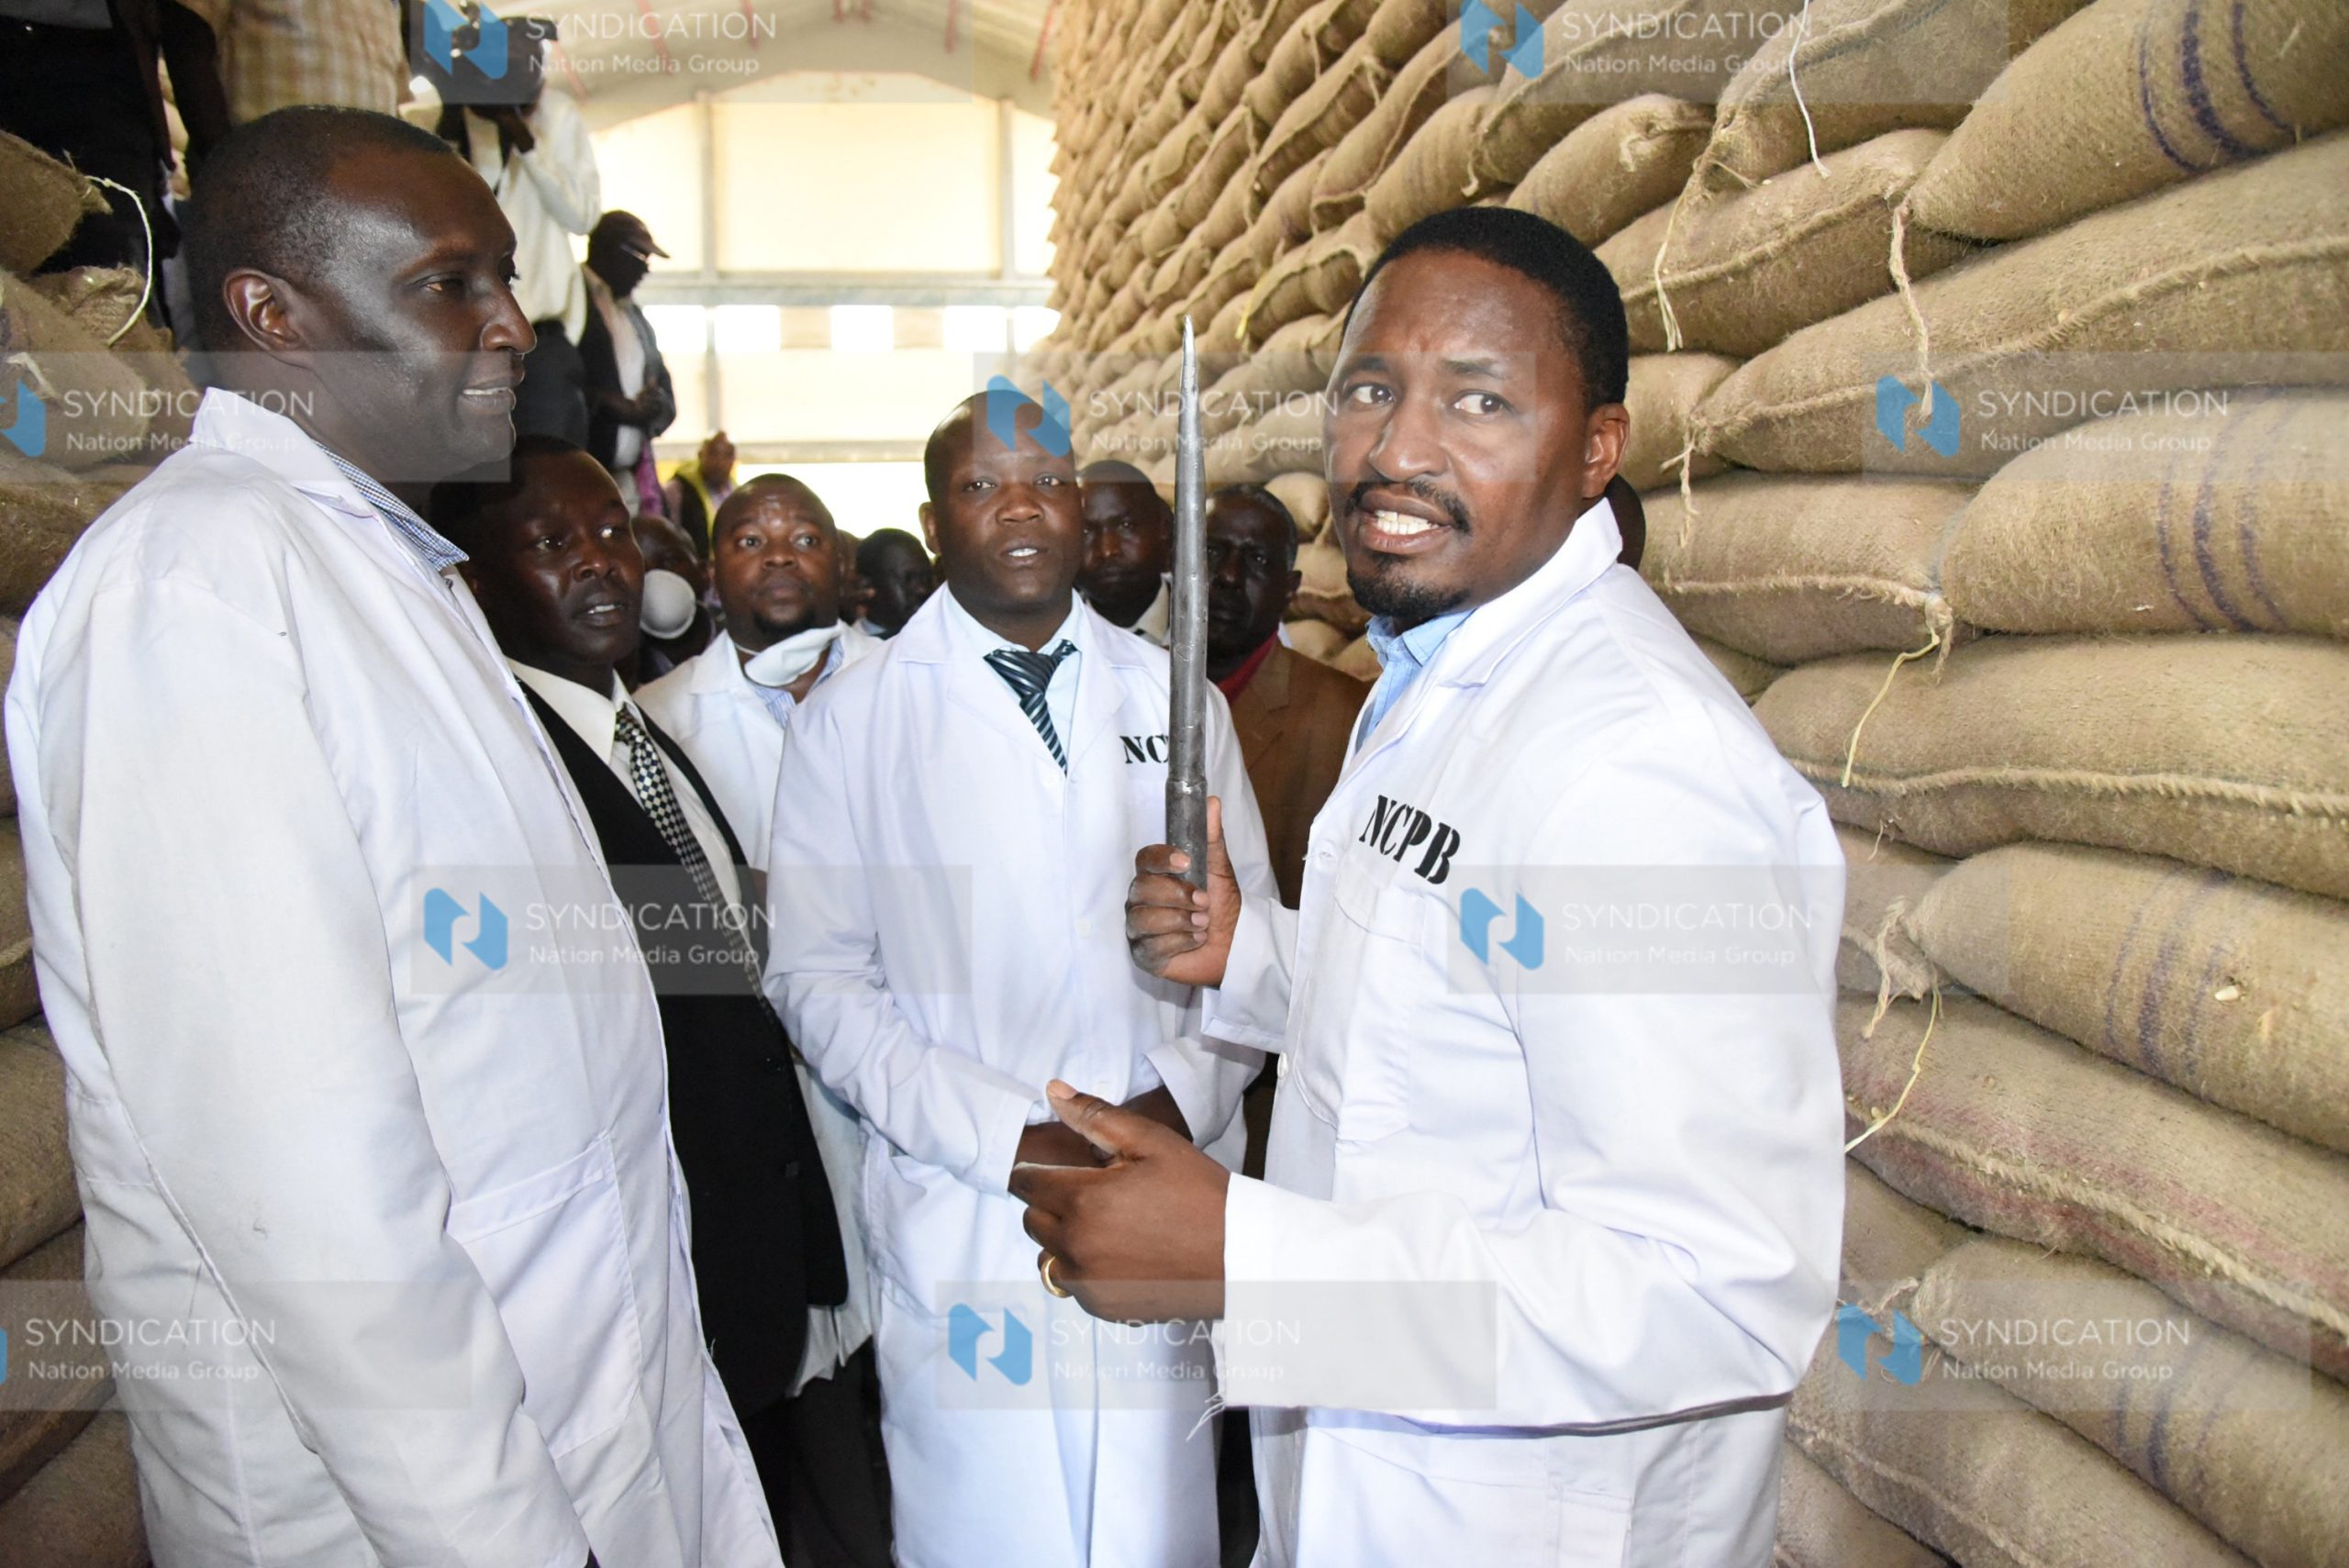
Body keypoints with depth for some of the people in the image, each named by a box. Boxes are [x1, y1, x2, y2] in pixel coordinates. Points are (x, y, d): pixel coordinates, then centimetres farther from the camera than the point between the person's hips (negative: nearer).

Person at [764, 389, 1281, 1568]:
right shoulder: (852, 715, 0)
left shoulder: (1170, 696, 8)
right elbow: (817, 976, -3)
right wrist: (1010, 1138, -12)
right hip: (962, 1217, -2)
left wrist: (1184, 1097, -9)